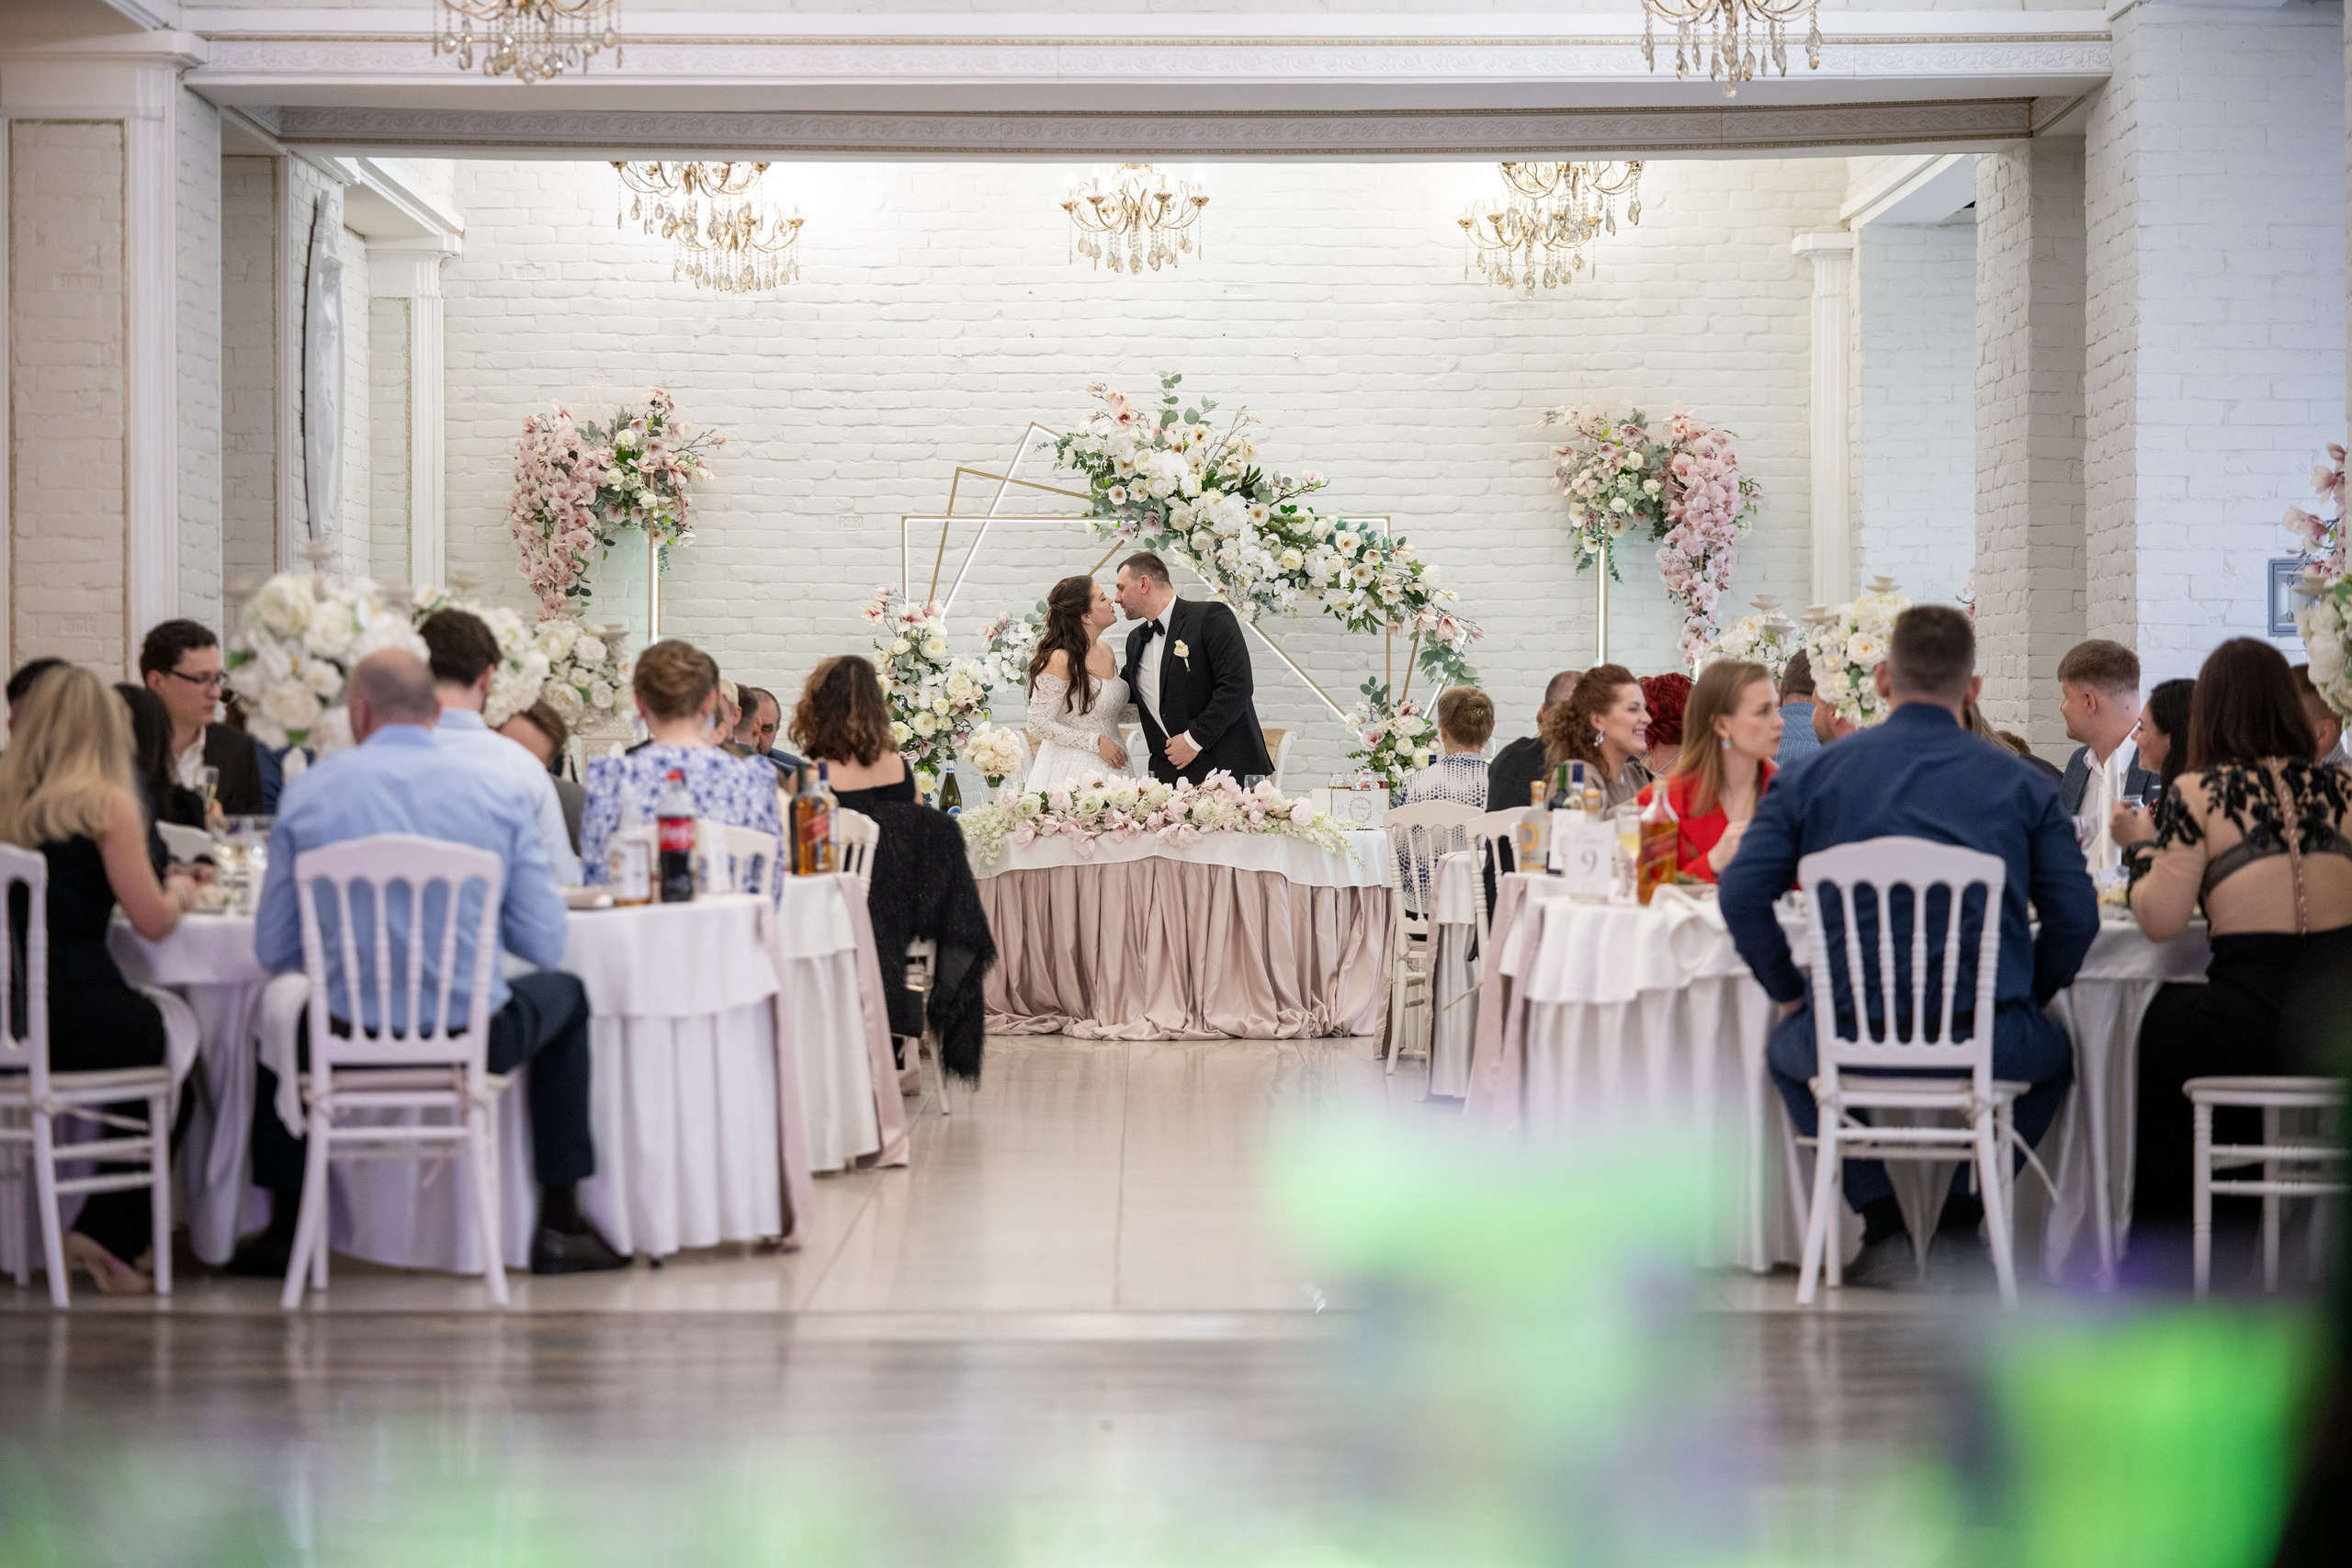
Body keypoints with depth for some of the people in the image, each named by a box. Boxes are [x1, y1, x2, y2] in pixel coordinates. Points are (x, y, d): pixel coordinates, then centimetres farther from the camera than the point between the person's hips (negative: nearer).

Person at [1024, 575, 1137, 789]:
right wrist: (1096, 742, -16)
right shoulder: (1061, 660, -16)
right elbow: (1039, 725, -16)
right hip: (1072, 770, -7)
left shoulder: (1105, 650, 8)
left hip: (1111, 763, 7)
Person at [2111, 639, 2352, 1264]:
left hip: (2252, 1028, -4)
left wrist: (2141, 846, 12)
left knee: (2163, 1020, 28)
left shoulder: (2195, 794, -4)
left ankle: (2154, 1242, 37)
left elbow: (2159, 921, -5)